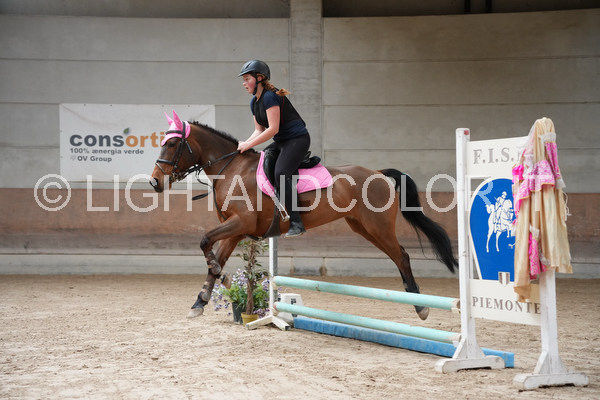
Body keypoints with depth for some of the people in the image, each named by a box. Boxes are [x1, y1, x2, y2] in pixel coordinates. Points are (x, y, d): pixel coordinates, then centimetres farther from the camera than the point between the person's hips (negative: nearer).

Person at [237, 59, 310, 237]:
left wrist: (249, 144, -21)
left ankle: (296, 223, -27)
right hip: (281, 142, 11)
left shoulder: (270, 97, -18)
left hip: (297, 139, -11)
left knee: (280, 173, -28)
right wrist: (244, 144, -5)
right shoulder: (254, 102, 11)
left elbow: (273, 129, -23)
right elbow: (259, 130, 13)